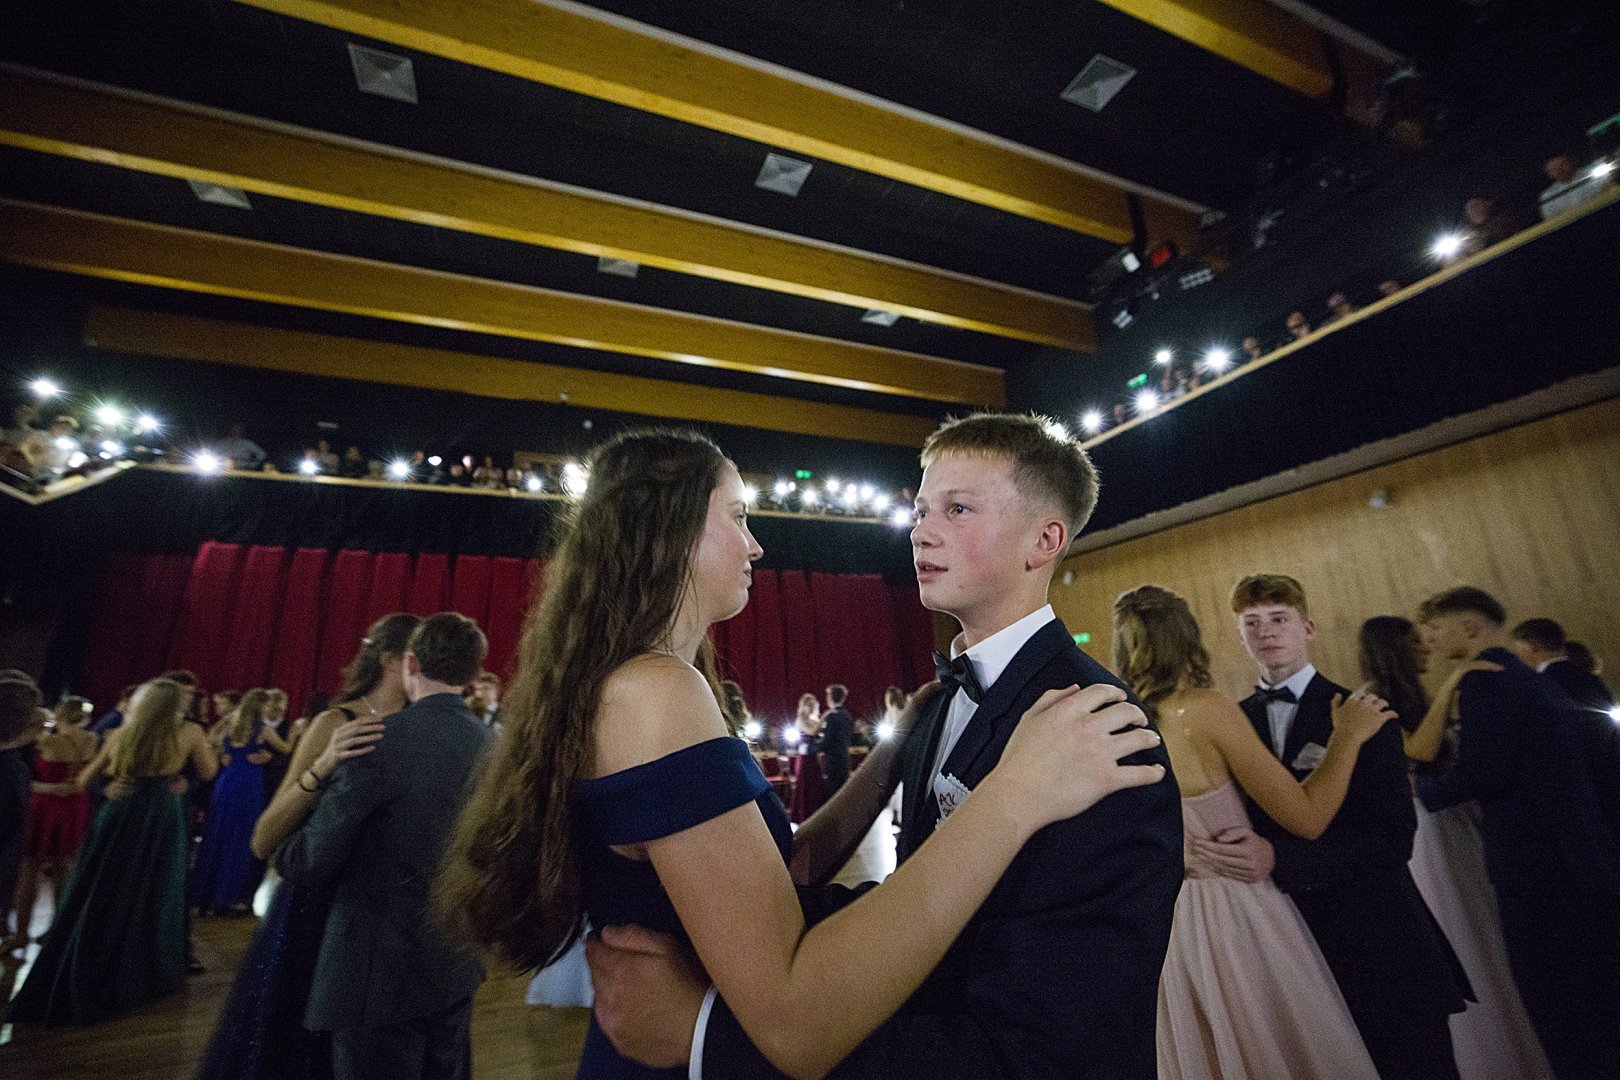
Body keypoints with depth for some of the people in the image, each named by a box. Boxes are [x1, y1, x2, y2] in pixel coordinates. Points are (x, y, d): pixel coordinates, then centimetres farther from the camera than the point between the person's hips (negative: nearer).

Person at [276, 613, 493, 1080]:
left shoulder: (381, 739, -21)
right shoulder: (489, 743, -3)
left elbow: (312, 861, -13)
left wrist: (282, 856, 8)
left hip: (383, 970, -6)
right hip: (457, 963, 6)